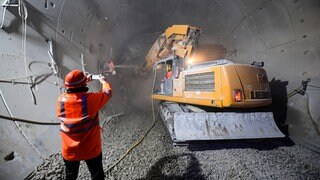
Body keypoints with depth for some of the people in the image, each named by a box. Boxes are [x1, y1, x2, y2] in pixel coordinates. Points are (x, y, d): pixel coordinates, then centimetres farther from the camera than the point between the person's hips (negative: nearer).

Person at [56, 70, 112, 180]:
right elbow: (108, 93, -5)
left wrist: (85, 81, 18)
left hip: (69, 151, 3)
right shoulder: (91, 99, -22)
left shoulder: (61, 100, -12)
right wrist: (103, 82, 15)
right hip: (91, 149, -3)